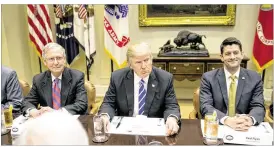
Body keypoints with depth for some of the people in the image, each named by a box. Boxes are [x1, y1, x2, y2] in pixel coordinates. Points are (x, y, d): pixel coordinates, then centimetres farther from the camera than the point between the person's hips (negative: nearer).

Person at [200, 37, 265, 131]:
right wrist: (226, 120, -26)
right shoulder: (208, 78, 0)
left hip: (244, 129, 2)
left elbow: (258, 107, 0)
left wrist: (250, 119, -22)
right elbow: (205, 107, -9)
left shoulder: (255, 78, 6)